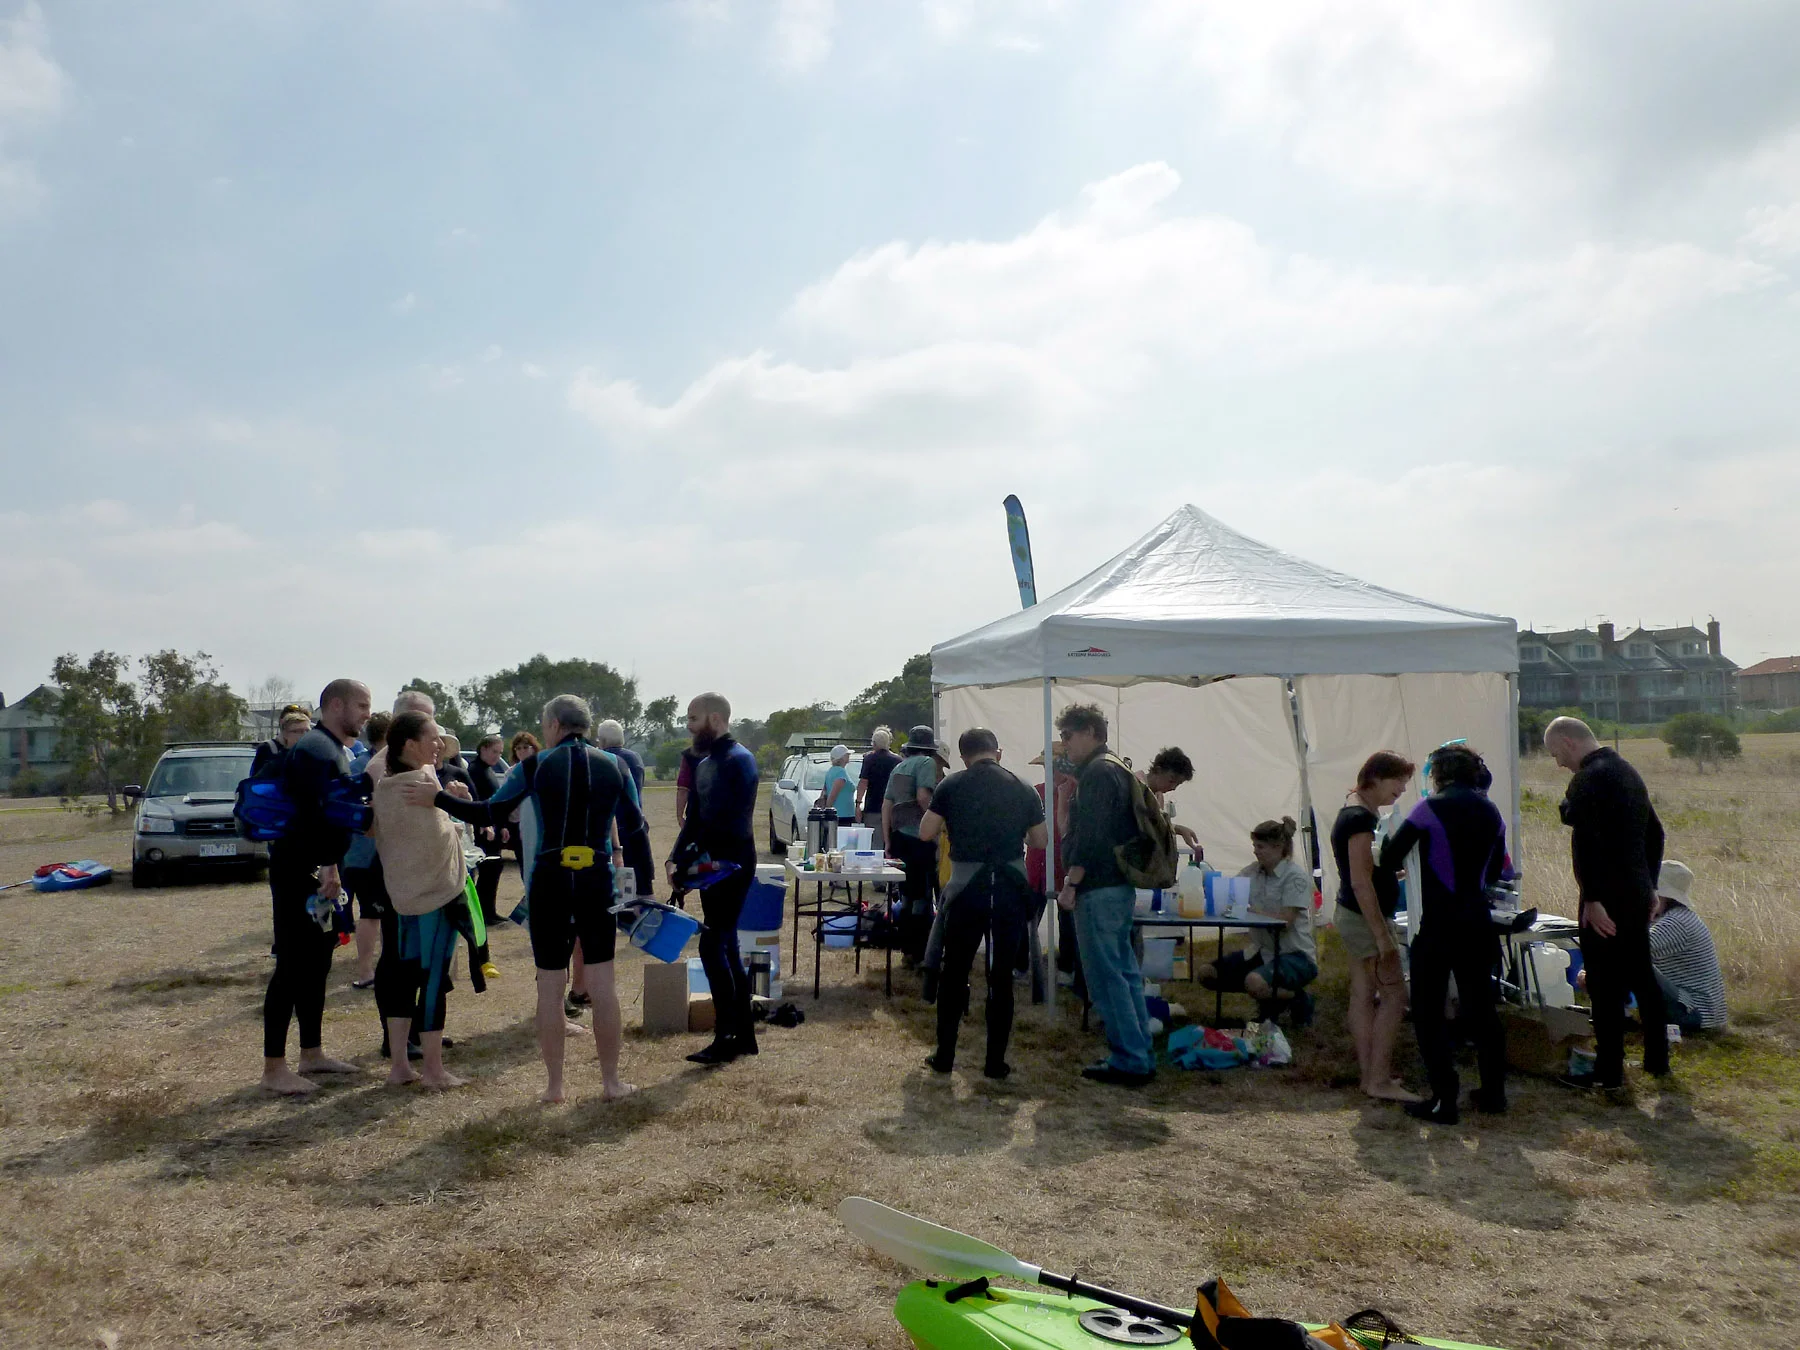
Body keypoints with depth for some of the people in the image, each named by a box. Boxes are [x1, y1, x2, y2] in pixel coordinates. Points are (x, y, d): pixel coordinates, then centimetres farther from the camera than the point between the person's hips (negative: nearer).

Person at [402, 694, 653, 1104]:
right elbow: (635, 831, 4)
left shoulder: (534, 766, -2)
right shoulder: (614, 767, 3)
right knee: (602, 981, 7)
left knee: (550, 984, 8)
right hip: (597, 881, 1)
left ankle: (554, 1084, 14)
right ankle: (611, 1081, 11)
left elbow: (488, 814, -2)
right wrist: (645, 889, 9)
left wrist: (437, 798, 9)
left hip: (549, 881, -1)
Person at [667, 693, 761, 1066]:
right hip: (711, 866, 9)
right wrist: (676, 859, 3)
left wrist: (689, 859, -18)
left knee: (712, 945, -9)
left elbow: (729, 823, -21)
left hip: (732, 866, -9)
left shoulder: (739, 761, -14)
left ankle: (726, 1036, -2)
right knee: (726, 947, 12)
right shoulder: (703, 765, 14)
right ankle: (744, 1033, 19)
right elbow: (694, 819, 16)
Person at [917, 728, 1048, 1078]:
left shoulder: (952, 786, -2)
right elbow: (1040, 840, 7)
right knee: (1001, 976, 8)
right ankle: (995, 1061, 11)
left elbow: (925, 833, -1)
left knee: (954, 973, 12)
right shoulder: (1023, 789, 3)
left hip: (966, 889, -1)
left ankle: (944, 1057, 16)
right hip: (1011, 890, 1)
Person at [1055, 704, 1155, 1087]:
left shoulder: (1097, 772, -13)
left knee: (1106, 977, -5)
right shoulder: (1118, 770, 18)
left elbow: (1090, 836, -21)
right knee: (1125, 972, 14)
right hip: (1121, 887, 10)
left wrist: (1071, 884, -19)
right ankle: (1140, 1056, 20)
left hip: (1099, 891, -10)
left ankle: (1128, 1060, -1)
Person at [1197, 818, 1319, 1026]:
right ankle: (1269, 995, 10)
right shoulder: (1254, 872, 5)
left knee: (1255, 982, -36)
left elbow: (1285, 921, -21)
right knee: (1206, 973, -4)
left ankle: (1298, 998, -2)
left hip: (1296, 955, -7)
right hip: (1263, 950, 7)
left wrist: (1248, 909, -24)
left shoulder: (1296, 876, -15)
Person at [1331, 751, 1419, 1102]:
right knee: (1394, 996, -5)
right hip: (1366, 918, -10)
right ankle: (1380, 1081, -3)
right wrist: (1382, 936, -22)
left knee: (1364, 995, 11)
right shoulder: (1361, 819, -20)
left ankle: (1370, 1076, 17)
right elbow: (1361, 882, -23)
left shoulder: (1354, 812, 12)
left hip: (1352, 916, 10)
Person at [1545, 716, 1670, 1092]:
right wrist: (1649, 884, 25)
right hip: (1638, 894, 9)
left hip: (1606, 901, -9)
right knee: (1642, 976, 18)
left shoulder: (1587, 779, -16)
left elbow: (1587, 841, -25)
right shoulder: (1628, 772, 14)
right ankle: (1657, 1060, 28)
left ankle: (1608, 1073, 5)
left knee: (1605, 986, -2)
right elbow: (1655, 833, 21)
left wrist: (1592, 899, -22)